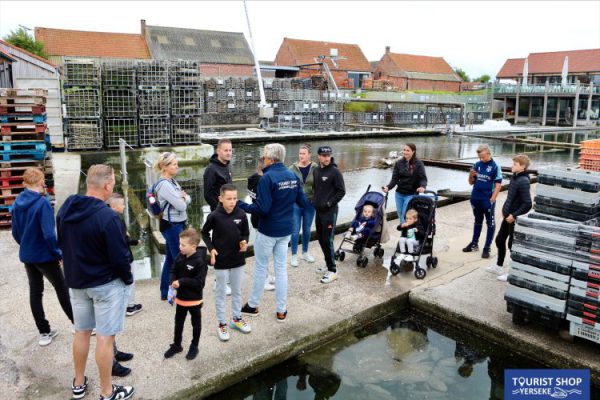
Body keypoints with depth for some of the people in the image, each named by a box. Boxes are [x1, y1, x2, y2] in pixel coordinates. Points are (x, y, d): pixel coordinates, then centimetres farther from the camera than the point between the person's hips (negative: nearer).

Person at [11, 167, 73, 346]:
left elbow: (15, 233, 9)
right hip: (44, 255, -6)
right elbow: (49, 234, -24)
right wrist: (60, 253, -13)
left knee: (35, 292, 12)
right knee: (61, 287, 9)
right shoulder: (42, 202, -20)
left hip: (26, 256, 6)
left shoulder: (17, 203, 1)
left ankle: (44, 332, 21)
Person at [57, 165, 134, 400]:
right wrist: (128, 278, -3)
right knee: (105, 337, 4)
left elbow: (62, 244, 11)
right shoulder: (107, 216, -26)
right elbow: (119, 256, -21)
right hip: (106, 284, -7)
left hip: (75, 281, 7)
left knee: (81, 333, 21)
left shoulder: (65, 209, -1)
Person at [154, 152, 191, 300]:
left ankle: (165, 292, 27)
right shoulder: (164, 184, -20)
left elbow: (188, 199, 10)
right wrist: (182, 199, -2)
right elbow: (181, 206, -22)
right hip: (172, 226, -9)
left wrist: (183, 197, -11)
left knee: (171, 259, 16)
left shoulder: (172, 181, 10)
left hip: (178, 224, 9)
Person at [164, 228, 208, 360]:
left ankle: (194, 347, 33)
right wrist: (173, 282, -16)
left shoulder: (200, 261, -24)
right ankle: (176, 345, 39)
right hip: (181, 298, 6)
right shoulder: (180, 257, -6)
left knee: (196, 324, 15)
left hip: (194, 299, -6)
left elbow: (199, 281, -25)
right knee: (178, 323, 20)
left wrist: (181, 282, -27)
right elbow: (173, 271, 5)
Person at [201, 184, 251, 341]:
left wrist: (245, 242, -15)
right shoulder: (214, 216, -15)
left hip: (238, 259, 3)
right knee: (221, 293, 11)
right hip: (221, 261, -3)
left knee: (237, 291, 17)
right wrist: (211, 248, -12)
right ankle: (222, 323, 25)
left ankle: (236, 318, 36)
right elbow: (205, 233, 0)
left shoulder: (241, 214, -9)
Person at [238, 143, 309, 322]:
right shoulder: (293, 176, 0)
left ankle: (253, 305, 27)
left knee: (260, 268, 11)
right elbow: (303, 202, 5)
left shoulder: (267, 178, -19)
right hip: (286, 230, 6)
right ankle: (281, 310, 19)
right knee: (281, 268, 13)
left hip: (268, 230, -5)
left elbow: (262, 208, -23)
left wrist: (242, 206, -11)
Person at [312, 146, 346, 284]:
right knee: (321, 239, 14)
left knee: (327, 240, -7)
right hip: (318, 210, 7)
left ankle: (332, 270, 3)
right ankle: (328, 264, 29)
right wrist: (315, 200, 8)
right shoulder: (316, 171, 9)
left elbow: (341, 191, -12)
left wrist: (329, 203, -15)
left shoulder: (335, 171, -11)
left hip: (330, 211, -7)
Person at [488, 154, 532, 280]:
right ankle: (499, 266, 34)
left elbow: (527, 204, -25)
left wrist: (514, 215, -20)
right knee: (499, 240, 18)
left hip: (515, 219, -9)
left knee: (512, 245, 3)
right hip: (508, 216, 9)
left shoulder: (523, 181, -22)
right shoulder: (514, 176, 5)